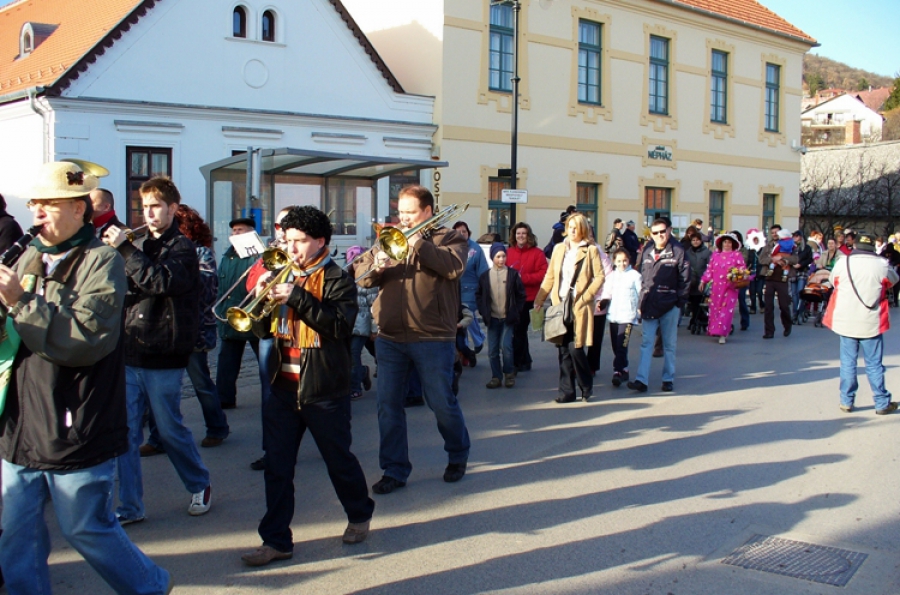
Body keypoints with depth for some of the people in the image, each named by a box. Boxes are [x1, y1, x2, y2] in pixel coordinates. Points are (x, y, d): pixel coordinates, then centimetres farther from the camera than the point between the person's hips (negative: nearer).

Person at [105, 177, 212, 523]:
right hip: (130, 352, 6)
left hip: (162, 357, -6)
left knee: (169, 430, 6)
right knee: (126, 432, 4)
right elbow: (126, 292, 13)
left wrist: (124, 249, -23)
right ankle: (129, 507, 12)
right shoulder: (144, 247, 15)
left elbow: (160, 281, -25)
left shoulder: (182, 248, -6)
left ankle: (200, 486, 27)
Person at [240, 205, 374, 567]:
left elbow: (340, 325, -22)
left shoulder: (337, 281, -6)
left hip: (324, 390, -5)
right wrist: (262, 298, -9)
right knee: (277, 466, 4)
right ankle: (276, 540, 11)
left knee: (339, 460, 10)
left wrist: (296, 297, -25)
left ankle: (360, 515, 33)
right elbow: (264, 330, 10)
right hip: (283, 388, 5)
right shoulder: (284, 277, 11)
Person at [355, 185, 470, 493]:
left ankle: (458, 456, 29)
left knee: (442, 403, 5)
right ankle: (395, 470, 15)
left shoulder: (448, 238, 3)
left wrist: (418, 243, -18)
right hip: (389, 338, 4)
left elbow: (454, 266, -18)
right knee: (388, 404, 4)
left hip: (432, 338, -4)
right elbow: (361, 276, 9)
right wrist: (376, 265, -12)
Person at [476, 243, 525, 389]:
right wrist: (483, 312, 2)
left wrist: (516, 312, -3)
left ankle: (509, 374, 9)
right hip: (492, 319, 2)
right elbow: (479, 295, 11)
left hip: (508, 318, -2)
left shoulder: (513, 274, -3)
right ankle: (496, 377, 14)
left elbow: (521, 295, 2)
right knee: (492, 350, 3)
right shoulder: (485, 276, 2)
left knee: (506, 347, -10)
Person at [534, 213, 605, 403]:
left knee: (575, 348, -8)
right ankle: (566, 391, 11)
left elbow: (599, 277, -4)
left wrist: (585, 297, -12)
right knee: (564, 349, 5)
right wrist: (539, 299, 9)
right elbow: (550, 277, 14)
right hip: (559, 304, 4)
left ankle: (587, 387, 13)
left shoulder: (591, 250, 0)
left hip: (578, 307, -4)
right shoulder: (559, 248, 12)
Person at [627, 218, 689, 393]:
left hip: (669, 306, -3)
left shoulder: (677, 251, -4)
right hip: (649, 306, 3)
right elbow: (640, 278, 11)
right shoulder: (646, 252, 9)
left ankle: (668, 379, 17)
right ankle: (641, 380, -4)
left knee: (669, 345, 8)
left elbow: (685, 278, -4)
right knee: (646, 343, -1)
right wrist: (640, 303, 7)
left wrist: (680, 302, -9)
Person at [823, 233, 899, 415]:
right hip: (871, 323, -1)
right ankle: (882, 403, 14)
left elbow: (833, 282, 12)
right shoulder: (881, 265, -7)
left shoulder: (842, 263, -5)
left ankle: (846, 401, 14)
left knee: (848, 362, 10)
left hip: (846, 321, 1)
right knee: (874, 364, 7)